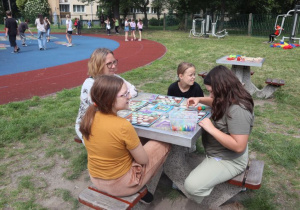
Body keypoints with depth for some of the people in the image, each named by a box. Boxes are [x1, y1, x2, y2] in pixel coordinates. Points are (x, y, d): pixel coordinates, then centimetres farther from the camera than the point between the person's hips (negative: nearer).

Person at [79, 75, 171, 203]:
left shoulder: (90, 117, -11)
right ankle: (144, 189, 18)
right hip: (121, 185, -6)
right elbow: (143, 160, -17)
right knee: (164, 145, 7)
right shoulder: (123, 126, -31)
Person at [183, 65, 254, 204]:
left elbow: (239, 146, -33)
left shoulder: (237, 109, -31)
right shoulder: (229, 99, -3)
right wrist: (199, 99, 4)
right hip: (215, 152, 10)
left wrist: (211, 128, -29)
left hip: (229, 160, -10)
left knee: (191, 186, -20)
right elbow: (216, 102, 22)